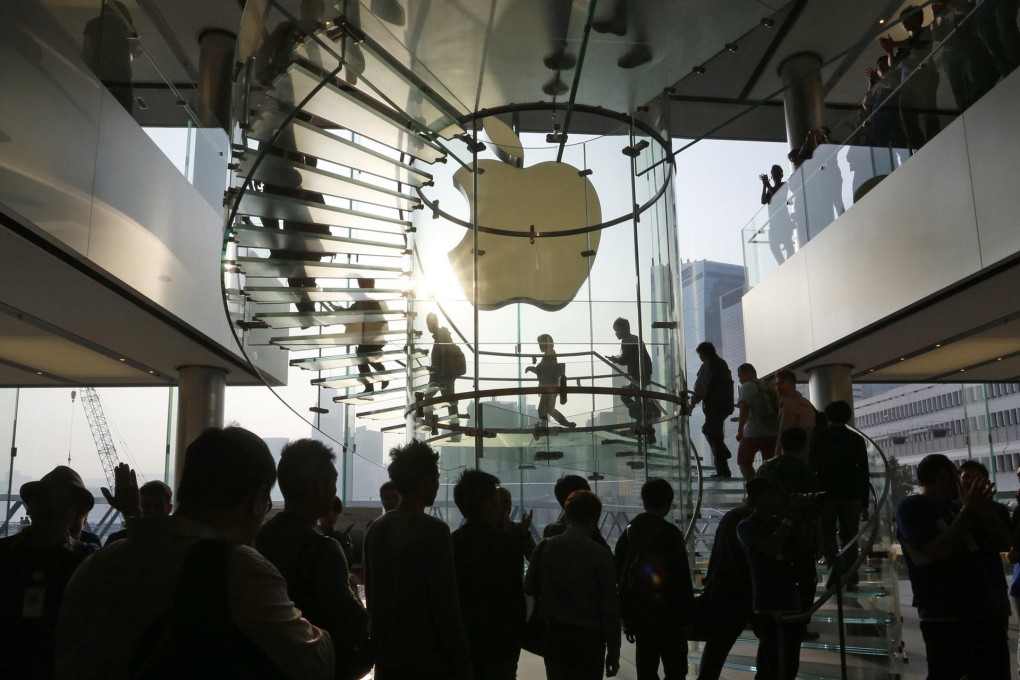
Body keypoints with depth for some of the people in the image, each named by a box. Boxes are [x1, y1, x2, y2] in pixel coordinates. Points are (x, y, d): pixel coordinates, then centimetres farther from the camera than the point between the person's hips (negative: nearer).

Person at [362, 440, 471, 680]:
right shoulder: (433, 531, -16)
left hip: (387, 657, 7)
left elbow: (371, 592, 12)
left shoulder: (375, 529, 5)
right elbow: (446, 605, -18)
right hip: (428, 661, -7)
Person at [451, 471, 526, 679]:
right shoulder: (504, 542, -13)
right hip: (498, 642, -4)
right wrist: (516, 635, 4)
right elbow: (515, 595, -10)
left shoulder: (452, 541, -1)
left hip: (460, 640, 4)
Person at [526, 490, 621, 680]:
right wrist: (613, 650, -1)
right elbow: (610, 607, -9)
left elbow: (530, 587, 4)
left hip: (554, 634, 3)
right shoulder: (601, 555, -12)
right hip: (588, 637, -2)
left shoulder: (545, 547, -4)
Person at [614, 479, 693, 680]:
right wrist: (687, 614, -3)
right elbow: (682, 579, -13)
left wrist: (627, 617, 15)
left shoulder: (628, 533, 6)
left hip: (639, 614, 6)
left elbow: (620, 577, 9)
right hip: (668, 614, -6)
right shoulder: (671, 533, -12)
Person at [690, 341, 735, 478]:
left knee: (715, 436, -4)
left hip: (714, 406, -9)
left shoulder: (707, 366, -12)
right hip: (726, 405, 9)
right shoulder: (722, 363, 16)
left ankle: (723, 471, -3)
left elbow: (700, 388, -16)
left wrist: (693, 403, -7)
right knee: (708, 429, 24)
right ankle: (724, 454, 16)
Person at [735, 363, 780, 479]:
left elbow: (744, 409, -18)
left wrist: (740, 430, -17)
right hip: (773, 432, 6)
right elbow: (778, 408, 19)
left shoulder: (747, 387, -5)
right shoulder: (770, 387, 16)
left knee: (744, 462, 8)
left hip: (754, 433, -6)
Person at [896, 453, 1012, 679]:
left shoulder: (962, 506, 13)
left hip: (991, 614, 7)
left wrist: (984, 509, -7)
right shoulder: (911, 507, -5)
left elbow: (1004, 543, 9)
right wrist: (968, 512, -14)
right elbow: (937, 551, -18)